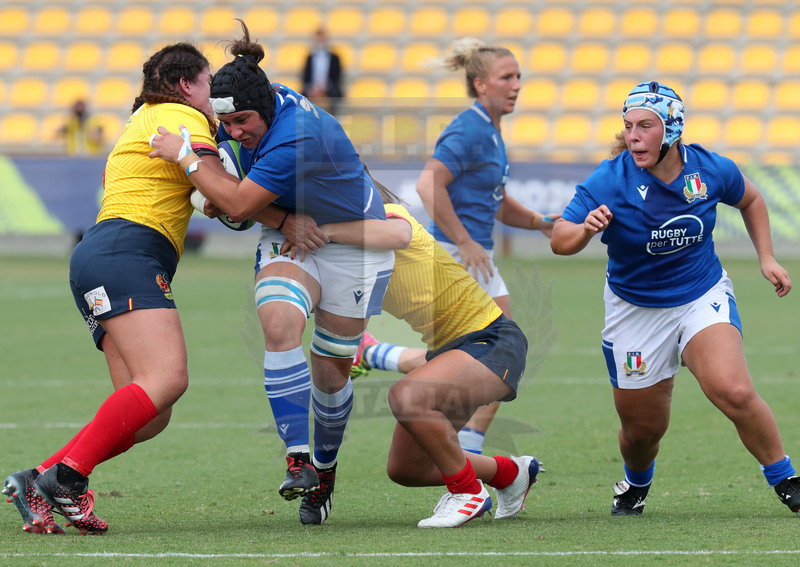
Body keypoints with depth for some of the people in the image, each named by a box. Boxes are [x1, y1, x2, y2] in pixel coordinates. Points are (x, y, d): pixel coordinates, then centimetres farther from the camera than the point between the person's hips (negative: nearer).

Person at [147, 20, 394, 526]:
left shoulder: (299, 138, -34)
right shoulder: (244, 118, -9)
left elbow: (239, 204, -33)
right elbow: (233, 198, 3)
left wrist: (183, 156, -27)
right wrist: (279, 220, -17)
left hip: (355, 244, -5)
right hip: (289, 238, 5)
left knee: (330, 367, 2)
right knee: (280, 324, -25)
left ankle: (325, 466, 29)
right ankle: (299, 460, -27)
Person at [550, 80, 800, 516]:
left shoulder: (711, 170, -14)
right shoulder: (608, 182, -21)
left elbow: (749, 199, 9)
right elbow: (559, 240, -26)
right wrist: (585, 230, -47)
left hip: (703, 296, 0)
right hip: (635, 310, 0)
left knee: (734, 393, -25)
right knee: (642, 427, 8)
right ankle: (636, 482, 45)